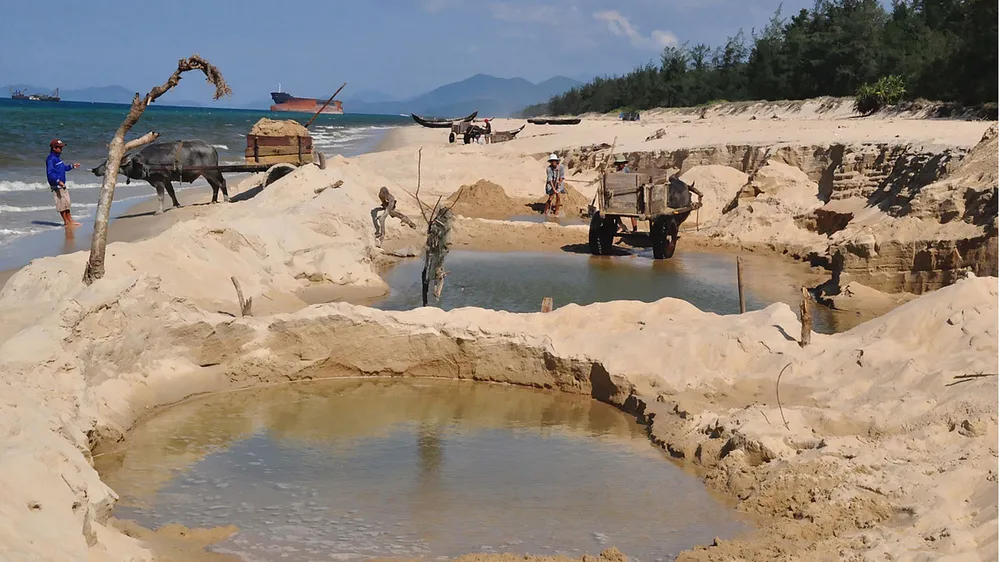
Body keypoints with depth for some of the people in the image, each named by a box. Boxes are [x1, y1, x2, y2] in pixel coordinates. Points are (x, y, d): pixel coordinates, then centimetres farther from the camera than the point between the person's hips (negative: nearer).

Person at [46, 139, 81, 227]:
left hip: (62, 185, 10)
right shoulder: (50, 159, -15)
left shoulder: (58, 157, 15)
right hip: (56, 186, -10)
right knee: (62, 203, -6)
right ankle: (66, 222, -1)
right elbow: (50, 173, -23)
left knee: (67, 203, 13)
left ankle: (70, 220, 20)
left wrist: (72, 166, 31)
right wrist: (58, 181, -33)